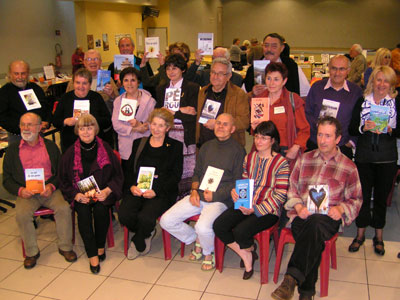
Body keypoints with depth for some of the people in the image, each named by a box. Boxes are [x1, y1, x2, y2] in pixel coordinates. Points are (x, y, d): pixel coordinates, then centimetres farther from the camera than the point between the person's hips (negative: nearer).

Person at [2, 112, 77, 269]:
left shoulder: (51, 146, 11)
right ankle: (31, 252, -8)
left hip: (49, 190, 0)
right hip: (26, 192, 0)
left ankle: (65, 246, -6)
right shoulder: (12, 149, 11)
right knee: (22, 214, -28)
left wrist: (52, 186, -11)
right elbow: (7, 179, 10)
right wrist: (20, 190, -10)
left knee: (64, 208, -26)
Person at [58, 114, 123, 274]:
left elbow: (118, 175, 4)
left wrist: (107, 190, -14)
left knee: (100, 208, -30)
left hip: (103, 193, -1)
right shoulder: (70, 153, 3)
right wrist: (76, 195, -10)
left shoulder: (105, 149, 1)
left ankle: (100, 246, -6)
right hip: (81, 196, 1)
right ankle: (92, 255, -20)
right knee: (83, 211, -29)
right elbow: (63, 181, 8)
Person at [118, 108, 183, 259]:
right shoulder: (139, 143, 18)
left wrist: (156, 191, -13)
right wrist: (132, 186, -7)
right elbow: (129, 170, 15)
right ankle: (147, 235, 7)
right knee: (124, 214, -25)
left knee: (145, 217, -29)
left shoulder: (175, 147, 7)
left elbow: (176, 176, 0)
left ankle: (137, 242, 7)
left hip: (161, 192, -3)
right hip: (137, 190, 3)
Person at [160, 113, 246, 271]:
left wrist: (216, 194, -12)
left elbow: (238, 182, -3)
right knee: (166, 221, -8)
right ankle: (196, 240, 16)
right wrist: (194, 190, 1)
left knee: (203, 227, -33)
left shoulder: (238, 150, -1)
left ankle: (208, 252, 3)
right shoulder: (207, 146, 16)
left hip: (220, 199, -6)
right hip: (198, 196, 6)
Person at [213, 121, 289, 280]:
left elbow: (280, 195, -12)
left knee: (240, 231, -27)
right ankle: (246, 255, 7)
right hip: (245, 205, 6)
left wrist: (256, 210, -19)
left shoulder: (281, 163, -9)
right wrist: (235, 191, -5)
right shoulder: (249, 158, 11)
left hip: (267, 210, -6)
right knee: (218, 225, -14)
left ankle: (249, 248, 13)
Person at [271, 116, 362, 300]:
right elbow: (292, 188, 19)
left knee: (314, 224, -39)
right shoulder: (305, 159, 18)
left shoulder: (349, 167, 12)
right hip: (302, 215, 2)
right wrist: (298, 206, -2)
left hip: (328, 218, -1)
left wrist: (341, 209, -7)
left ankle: (292, 278, -44)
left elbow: (356, 200, 15)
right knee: (314, 243, -33)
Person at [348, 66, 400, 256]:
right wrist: (364, 128, -17)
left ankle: (378, 236, 26)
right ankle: (360, 234, 23)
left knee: (381, 196, 9)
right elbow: (352, 129, 2)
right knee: (363, 195, 8)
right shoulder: (362, 101, 4)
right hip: (364, 156, 1)